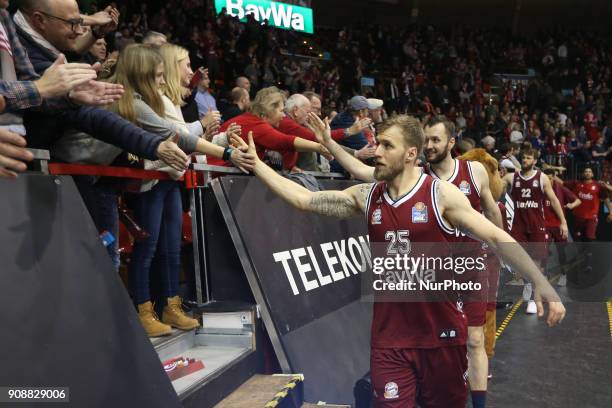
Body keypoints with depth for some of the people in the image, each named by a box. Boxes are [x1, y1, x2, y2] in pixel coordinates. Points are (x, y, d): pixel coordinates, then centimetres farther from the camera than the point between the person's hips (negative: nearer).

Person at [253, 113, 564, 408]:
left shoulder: (442, 194, -9)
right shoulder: (365, 197, 2)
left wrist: (541, 284, -17)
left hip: (442, 333, -2)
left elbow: (496, 238, -10)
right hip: (389, 337, 2)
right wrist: (256, 163, -1)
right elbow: (303, 199, 2)